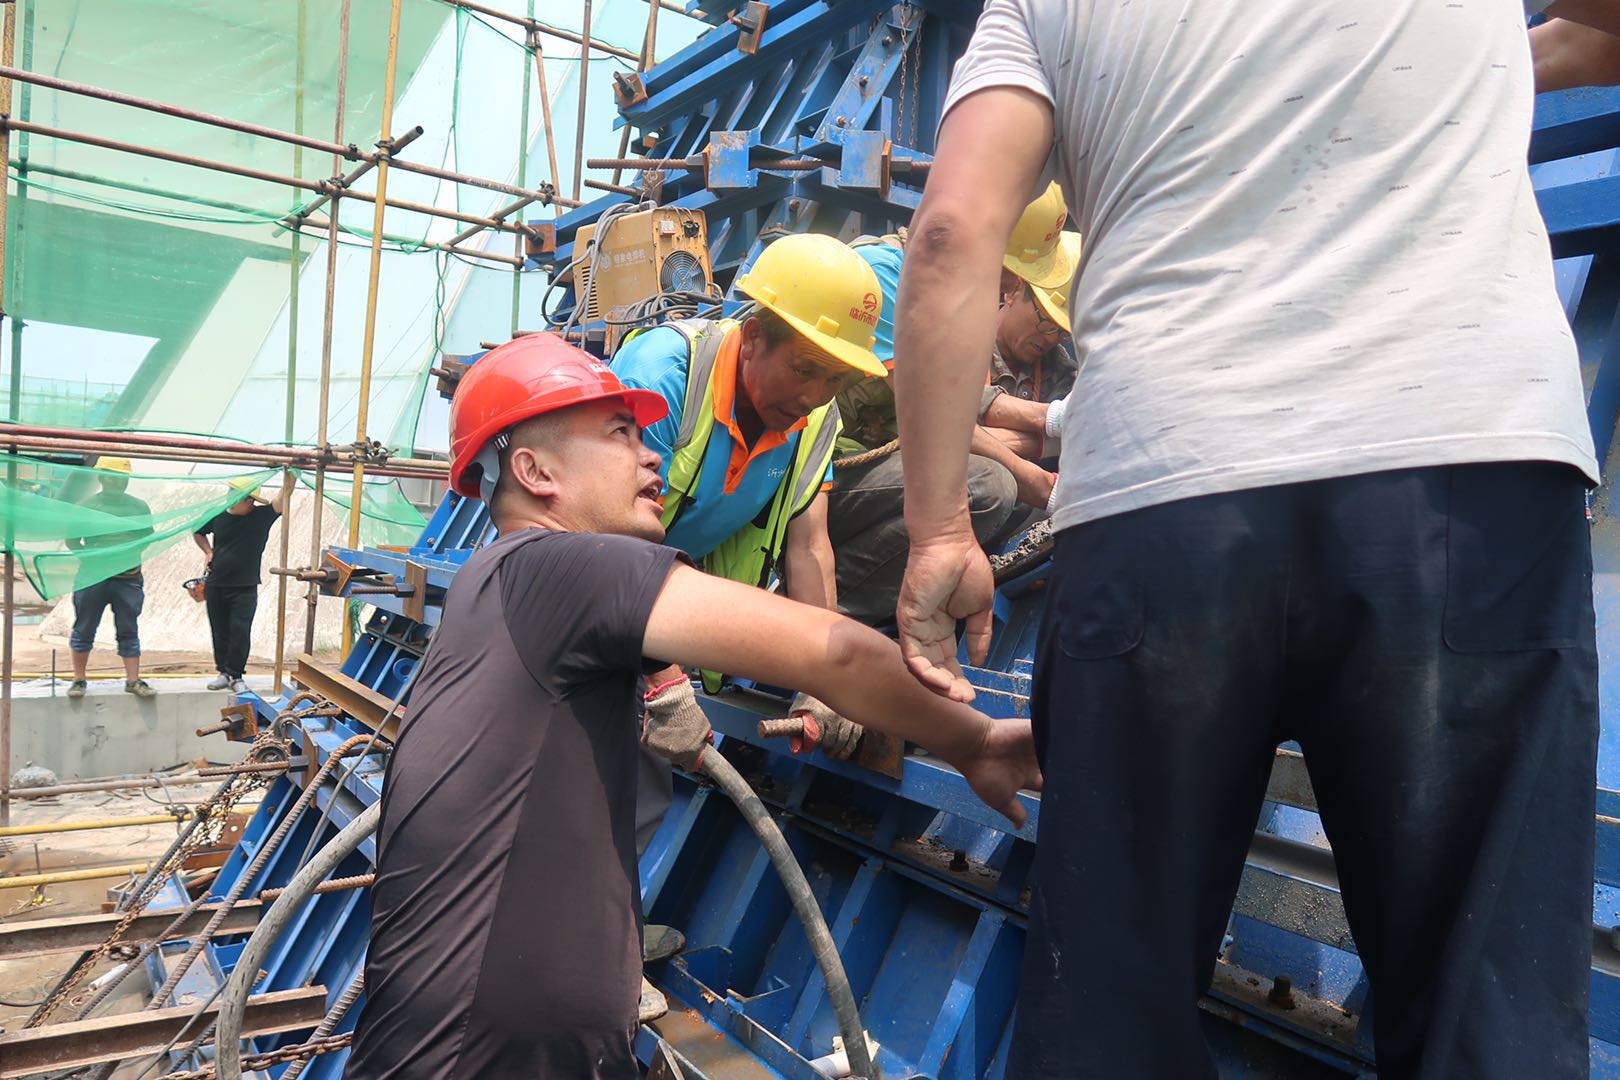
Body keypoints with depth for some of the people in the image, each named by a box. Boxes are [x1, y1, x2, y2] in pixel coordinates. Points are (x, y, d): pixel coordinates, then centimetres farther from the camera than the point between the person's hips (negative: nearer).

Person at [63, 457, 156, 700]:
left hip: (129, 578, 2)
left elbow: (148, 538, 14)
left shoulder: (139, 506, 7)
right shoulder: (86, 506, 1)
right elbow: (72, 541, 4)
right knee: (84, 630, 7)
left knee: (129, 632, 5)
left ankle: (133, 680, 9)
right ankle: (79, 679, 18)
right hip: (91, 578, -2)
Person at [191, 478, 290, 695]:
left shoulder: (262, 516, -9)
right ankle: (224, 672, 23)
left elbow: (283, 499, -23)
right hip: (215, 586, 3)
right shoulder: (218, 515, -2)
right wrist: (208, 551, 4)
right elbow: (198, 532, 18)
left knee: (240, 632, -6)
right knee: (220, 632, 11)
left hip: (245, 589, -3)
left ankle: (235, 676, 5)